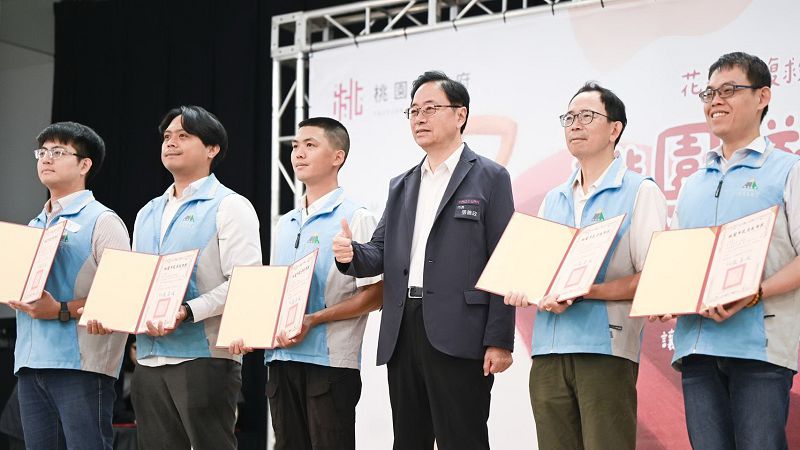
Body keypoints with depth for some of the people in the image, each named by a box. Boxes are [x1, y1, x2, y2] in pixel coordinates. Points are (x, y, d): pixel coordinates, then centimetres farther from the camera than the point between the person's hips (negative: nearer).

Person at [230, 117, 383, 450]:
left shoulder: (355, 219, -4)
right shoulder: (284, 225, 18)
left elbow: (374, 295, -10)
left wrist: (313, 320, -18)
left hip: (329, 363, -6)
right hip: (281, 360, 7)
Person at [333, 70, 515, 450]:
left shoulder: (489, 178, 2)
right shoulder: (401, 185, 20)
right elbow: (381, 254, 16)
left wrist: (499, 341, -12)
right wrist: (351, 254, -9)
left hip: (458, 336, -6)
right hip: (402, 334, 6)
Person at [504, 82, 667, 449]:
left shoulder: (640, 192, 2)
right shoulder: (553, 200, 20)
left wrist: (583, 292, -17)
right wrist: (521, 290, -1)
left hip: (605, 350, -5)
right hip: (548, 351, 5)